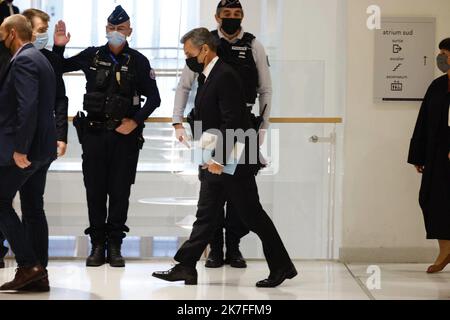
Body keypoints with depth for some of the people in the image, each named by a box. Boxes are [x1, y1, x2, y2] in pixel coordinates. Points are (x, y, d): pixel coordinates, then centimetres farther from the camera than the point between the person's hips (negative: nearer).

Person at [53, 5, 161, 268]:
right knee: (95, 190, 3)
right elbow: (58, 68, 15)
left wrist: (135, 121, -8)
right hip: (94, 134, 2)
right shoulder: (92, 56, 5)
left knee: (120, 192, 2)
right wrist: (58, 47, -3)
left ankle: (115, 245, 11)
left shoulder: (138, 61, 0)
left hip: (125, 135, -1)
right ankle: (98, 245, 12)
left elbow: (154, 98, 2)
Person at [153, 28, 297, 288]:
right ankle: (186, 267, 11)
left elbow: (231, 122, -23)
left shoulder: (225, 76, -17)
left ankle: (282, 267, 11)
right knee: (206, 216, 9)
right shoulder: (209, 76, 14)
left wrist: (220, 159, -24)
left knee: (253, 215, -1)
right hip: (215, 162, 9)